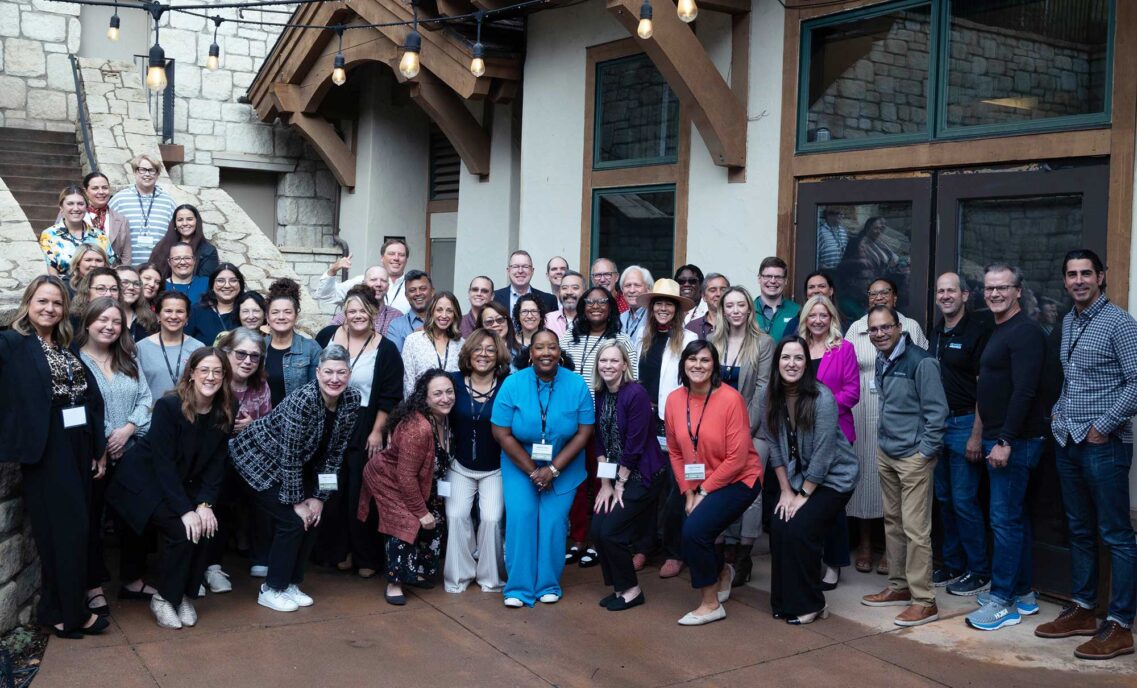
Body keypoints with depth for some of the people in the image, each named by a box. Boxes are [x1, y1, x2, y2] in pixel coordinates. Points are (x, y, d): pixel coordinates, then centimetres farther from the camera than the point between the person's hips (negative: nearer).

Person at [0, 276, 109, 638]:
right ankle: (72, 613, 10)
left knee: (73, 529, 9)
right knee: (66, 530, -2)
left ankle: (56, 608, 21)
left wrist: (97, 449, 10)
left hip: (77, 448, 6)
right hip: (46, 451, -6)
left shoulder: (68, 348, 14)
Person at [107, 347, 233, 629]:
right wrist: (185, 510, -29)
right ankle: (164, 598, -3)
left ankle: (184, 595, 2)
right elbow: (163, 463, -25)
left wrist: (205, 504, -18)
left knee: (205, 528, -17)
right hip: (144, 480, -5)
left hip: (182, 485, 5)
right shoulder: (168, 406, -22)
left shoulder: (223, 415, -7)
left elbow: (216, 465, -4)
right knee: (181, 531, -23)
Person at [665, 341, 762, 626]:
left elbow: (737, 458, -18)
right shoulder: (675, 400, -3)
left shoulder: (730, 399, -18)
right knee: (690, 535, -5)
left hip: (738, 480, -5)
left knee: (694, 529, -22)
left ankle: (711, 604, -2)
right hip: (698, 486, 6)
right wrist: (689, 493, -2)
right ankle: (722, 571, 33)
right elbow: (675, 452, 5)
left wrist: (704, 492, -14)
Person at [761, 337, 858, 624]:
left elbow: (822, 454, -21)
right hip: (797, 477, 5)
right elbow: (775, 448, -1)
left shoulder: (822, 398, -23)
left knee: (799, 530, -17)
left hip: (833, 477, -5)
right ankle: (784, 602, 9)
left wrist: (802, 495, -16)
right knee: (778, 528, -10)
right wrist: (785, 491, -4)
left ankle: (810, 605, 2)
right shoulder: (769, 399, -7)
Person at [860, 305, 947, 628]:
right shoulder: (881, 360, 9)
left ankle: (924, 601, 1)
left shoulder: (920, 362, -15)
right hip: (886, 453, 8)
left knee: (915, 528, -7)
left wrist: (925, 451, -14)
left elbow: (937, 411, -14)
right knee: (892, 522, 15)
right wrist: (884, 441, 13)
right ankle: (899, 586, 27)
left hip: (914, 456, -8)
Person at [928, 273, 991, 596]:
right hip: (938, 422, 7)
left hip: (965, 423, -7)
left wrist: (976, 435, -17)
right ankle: (953, 565, 23)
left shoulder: (978, 329, -10)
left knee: (964, 500, -4)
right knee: (944, 497, 12)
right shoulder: (937, 331, 12)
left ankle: (979, 571, 8)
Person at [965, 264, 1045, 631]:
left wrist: (1005, 441, -23)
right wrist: (990, 437, 15)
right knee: (1015, 518, 15)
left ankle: (1004, 602, 0)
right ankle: (1023, 593, 23)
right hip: (999, 439, 10)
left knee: (1006, 520, -6)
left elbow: (1024, 391, -21)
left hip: (1015, 442, -10)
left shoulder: (1025, 332, -14)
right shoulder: (998, 331, 16)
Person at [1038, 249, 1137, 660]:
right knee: (1080, 530, 15)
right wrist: (1059, 412, 10)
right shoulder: (1067, 323, 13)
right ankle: (1082, 610, 25)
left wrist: (1104, 426, -15)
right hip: (1069, 443, 8)